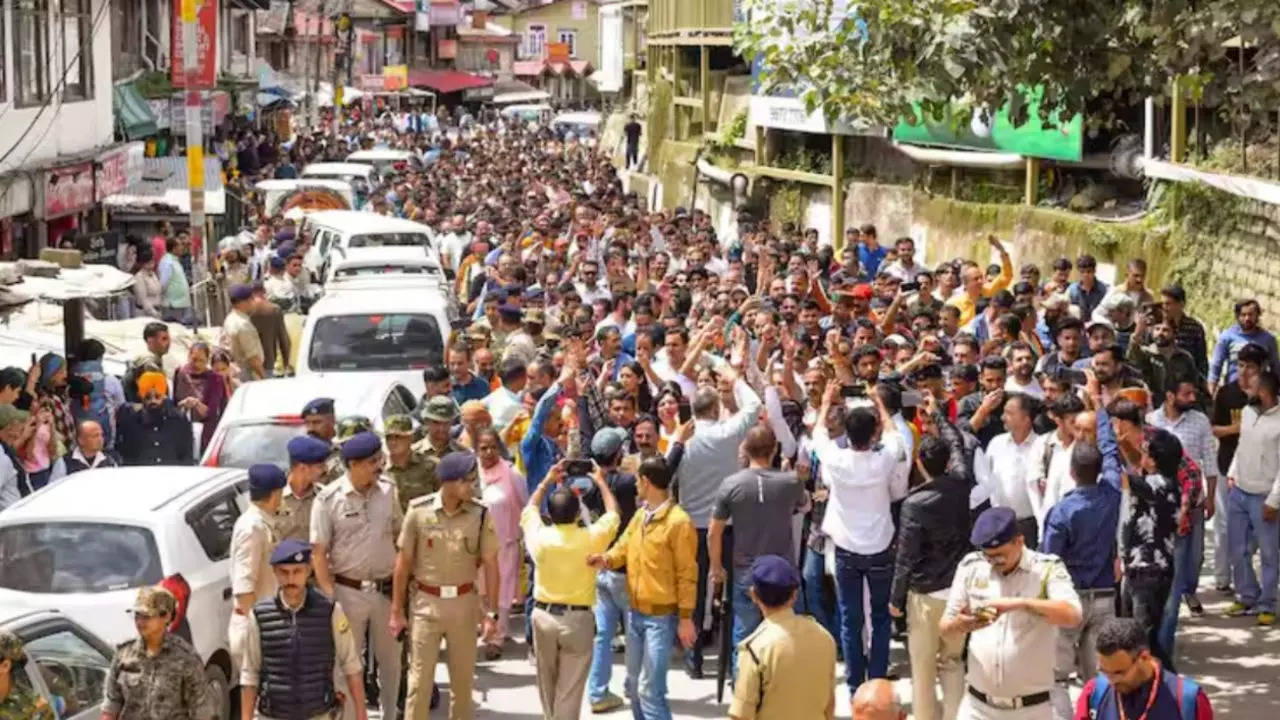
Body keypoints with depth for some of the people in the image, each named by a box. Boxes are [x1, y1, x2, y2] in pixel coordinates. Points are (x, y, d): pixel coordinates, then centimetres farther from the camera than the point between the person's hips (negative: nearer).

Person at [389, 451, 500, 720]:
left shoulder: (480, 514, -6)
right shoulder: (418, 511, -9)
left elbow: (490, 565, -2)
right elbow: (403, 562, -1)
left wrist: (491, 613, -4)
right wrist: (396, 611, 1)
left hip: (465, 603, 1)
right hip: (426, 602, -1)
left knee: (463, 677, 13)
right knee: (419, 677, 3)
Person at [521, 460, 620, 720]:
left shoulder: (539, 536, -8)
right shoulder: (591, 538, -13)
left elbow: (530, 510, 15)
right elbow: (613, 514, 9)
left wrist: (548, 480, 23)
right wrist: (600, 482, 21)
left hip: (543, 615, 3)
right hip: (578, 619, -3)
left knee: (547, 686, 20)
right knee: (569, 693, 1)